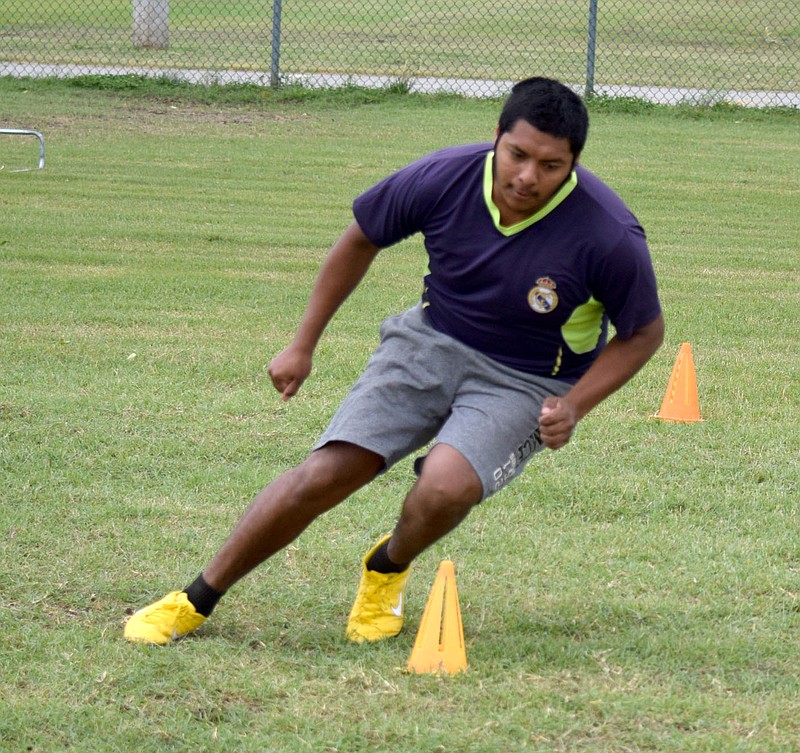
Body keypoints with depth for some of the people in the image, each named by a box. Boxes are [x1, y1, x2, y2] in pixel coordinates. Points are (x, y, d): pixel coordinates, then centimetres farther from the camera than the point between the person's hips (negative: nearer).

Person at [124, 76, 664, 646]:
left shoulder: (609, 236, -25)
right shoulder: (444, 178, -18)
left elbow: (644, 332, -6)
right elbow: (361, 241, 3)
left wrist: (573, 408, -17)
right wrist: (304, 345, 6)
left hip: (526, 383, -2)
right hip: (433, 340, 2)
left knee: (446, 486, -31)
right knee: (327, 473, -12)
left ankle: (389, 568, 5)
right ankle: (196, 601, 4)